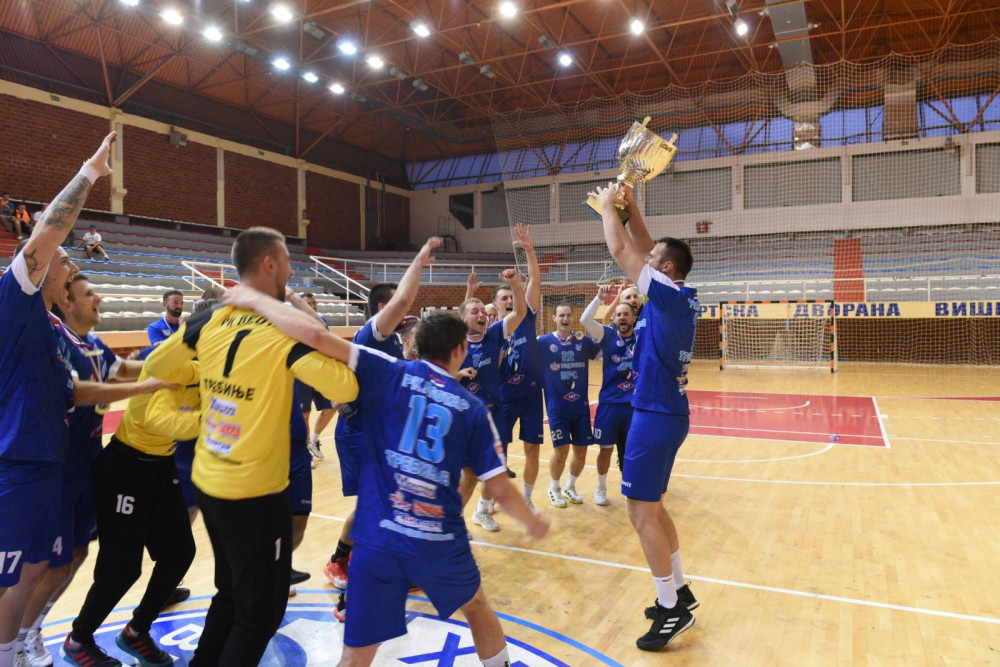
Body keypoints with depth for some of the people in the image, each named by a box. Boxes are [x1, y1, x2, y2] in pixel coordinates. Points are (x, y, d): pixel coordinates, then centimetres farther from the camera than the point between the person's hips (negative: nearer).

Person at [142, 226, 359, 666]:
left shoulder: (210, 320, 0)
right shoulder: (286, 330, -18)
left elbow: (155, 368, 11)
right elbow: (346, 389, -24)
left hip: (207, 482, 7)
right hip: (256, 492, -7)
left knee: (231, 593, 27)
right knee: (262, 611, 12)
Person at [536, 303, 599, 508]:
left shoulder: (584, 341, 2)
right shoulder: (543, 342, -4)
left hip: (581, 406, 3)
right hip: (557, 408, -3)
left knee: (581, 452, 7)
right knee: (561, 452, -4)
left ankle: (570, 487, 33)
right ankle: (553, 488, 23)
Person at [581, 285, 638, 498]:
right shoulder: (607, 335, -1)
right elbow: (584, 320, -15)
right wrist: (599, 298, -25)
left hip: (635, 403, 1)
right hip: (609, 402, -1)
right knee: (606, 448, 7)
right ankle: (601, 489, 26)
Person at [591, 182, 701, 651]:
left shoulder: (670, 295, -15)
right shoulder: (683, 298, 8)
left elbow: (621, 250, -14)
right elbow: (642, 249, 18)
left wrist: (607, 205, 1)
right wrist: (630, 207, 16)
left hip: (656, 416, -9)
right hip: (666, 413, 9)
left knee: (642, 512, -1)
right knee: (652, 507, 18)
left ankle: (672, 610, 10)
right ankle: (678, 592, 29)